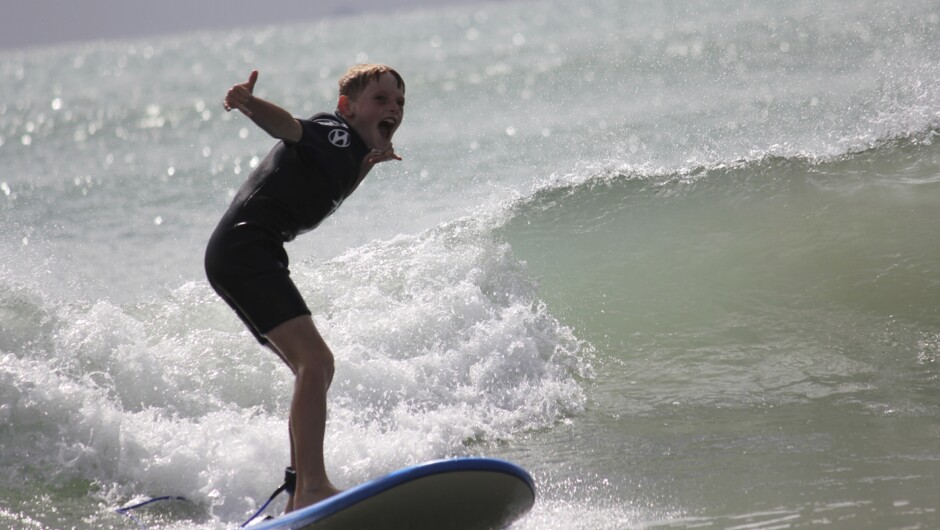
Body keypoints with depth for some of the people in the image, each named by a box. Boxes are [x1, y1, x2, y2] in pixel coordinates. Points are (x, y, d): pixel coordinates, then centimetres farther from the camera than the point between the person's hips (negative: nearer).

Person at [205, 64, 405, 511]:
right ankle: (313, 489, -32)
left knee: (313, 371, 17)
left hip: (254, 256, 11)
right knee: (315, 360, -23)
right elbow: (289, 126, -28)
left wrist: (367, 166, 24)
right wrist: (250, 104, -49)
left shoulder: (351, 151, 19)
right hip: (244, 248, -11)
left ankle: (297, 505, 19)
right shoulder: (336, 134, -8)